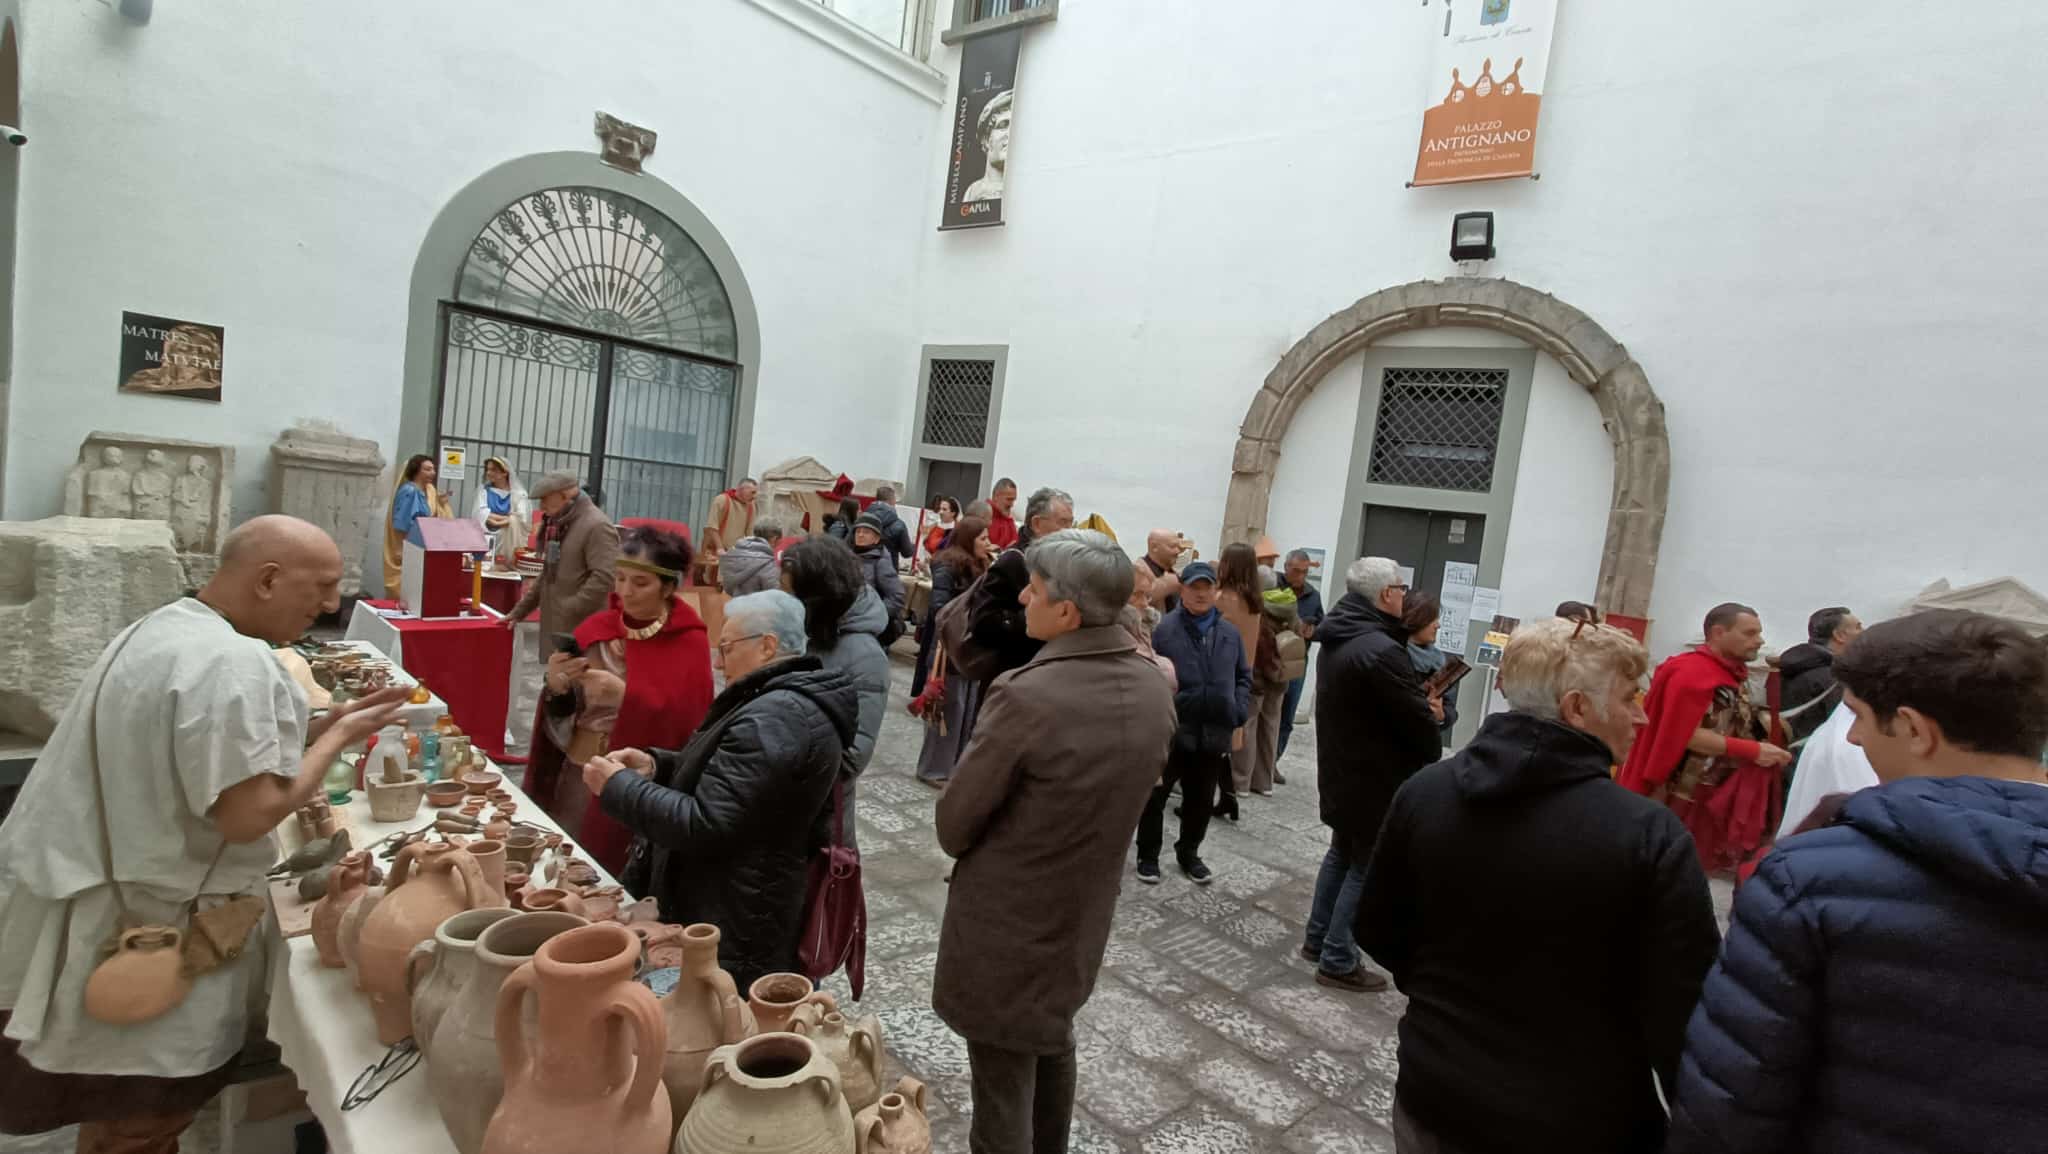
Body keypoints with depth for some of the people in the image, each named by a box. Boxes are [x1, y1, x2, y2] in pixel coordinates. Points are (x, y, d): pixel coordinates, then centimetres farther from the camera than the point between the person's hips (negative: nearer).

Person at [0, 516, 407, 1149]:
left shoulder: (163, 628, 7)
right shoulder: (232, 662, -26)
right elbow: (248, 815, -27)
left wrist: (320, 725, 5)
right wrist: (339, 736, -15)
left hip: (98, 911, 10)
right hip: (142, 936, -10)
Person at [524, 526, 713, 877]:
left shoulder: (689, 642, -9)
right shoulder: (597, 627, 2)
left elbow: (686, 723, -16)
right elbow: (562, 717, 6)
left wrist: (626, 696, -26)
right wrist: (557, 687, -15)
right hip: (574, 775, 4)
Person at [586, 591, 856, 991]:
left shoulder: (775, 719, -26)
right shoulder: (789, 702, 9)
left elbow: (700, 824, -26)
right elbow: (725, 776, 18)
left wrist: (617, 786, -15)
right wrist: (656, 765, 2)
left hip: (735, 934, -10)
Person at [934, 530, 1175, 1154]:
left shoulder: (1026, 694, -30)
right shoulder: (1155, 690, -8)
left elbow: (954, 822, -18)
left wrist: (965, 843, 3)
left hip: (1006, 923, -7)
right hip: (1084, 912, 7)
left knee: (1003, 1085, 13)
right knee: (1053, 1044, 30)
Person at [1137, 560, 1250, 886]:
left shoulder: (1229, 633, 7)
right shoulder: (1164, 629, -10)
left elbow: (1244, 676, 17)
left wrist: (1240, 710, 4)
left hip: (1213, 733, 5)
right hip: (1170, 731, -4)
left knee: (1201, 800, 18)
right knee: (1155, 796, 9)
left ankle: (1189, 852, 36)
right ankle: (1148, 854, 25)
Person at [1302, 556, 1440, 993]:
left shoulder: (1338, 639, 5)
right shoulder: (1381, 650, -28)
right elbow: (1418, 717, -21)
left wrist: (1423, 708, 1)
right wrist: (1432, 754, -1)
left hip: (1340, 770, 10)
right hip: (1374, 780, -10)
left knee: (1342, 853, 22)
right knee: (1367, 867, 4)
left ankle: (1317, 938, 32)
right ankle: (1337, 961, 13)